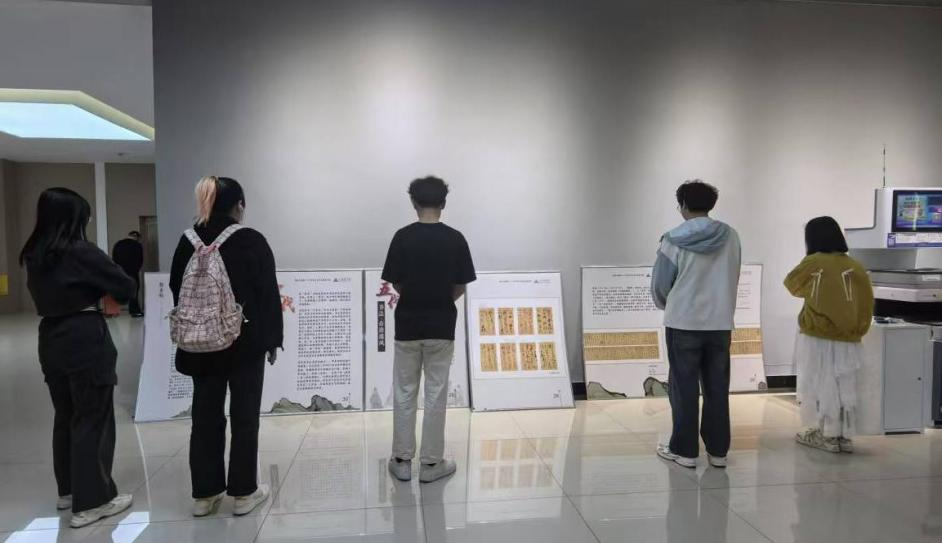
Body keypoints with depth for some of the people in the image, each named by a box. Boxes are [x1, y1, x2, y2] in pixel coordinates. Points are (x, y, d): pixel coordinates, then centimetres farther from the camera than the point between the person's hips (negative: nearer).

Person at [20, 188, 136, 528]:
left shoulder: (34, 255, 8)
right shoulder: (81, 252, -15)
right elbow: (126, 286, -13)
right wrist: (104, 294, 8)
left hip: (51, 341, 8)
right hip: (86, 342, -8)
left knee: (66, 417, 19)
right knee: (92, 420, 0)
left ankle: (68, 490, 32)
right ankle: (91, 502, 6)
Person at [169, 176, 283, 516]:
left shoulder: (188, 241, 3)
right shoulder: (252, 241, -10)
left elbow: (178, 291, 9)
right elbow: (269, 293, -9)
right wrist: (272, 339, -1)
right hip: (246, 341, -4)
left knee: (206, 415, 11)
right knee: (244, 415, 5)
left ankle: (204, 494, 20)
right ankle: (244, 493, 12)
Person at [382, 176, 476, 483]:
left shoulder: (403, 237, -8)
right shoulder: (455, 239, -6)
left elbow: (396, 284, -2)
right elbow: (460, 288, -1)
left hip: (407, 325, 0)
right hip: (441, 326, 0)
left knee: (404, 394, 11)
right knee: (436, 394, 7)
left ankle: (402, 461, 18)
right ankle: (431, 463, 14)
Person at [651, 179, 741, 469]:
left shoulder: (674, 240, -11)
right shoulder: (730, 236, 0)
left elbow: (660, 284, -5)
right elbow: (733, 279, 7)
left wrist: (667, 305, 17)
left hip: (683, 323, -3)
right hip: (720, 323, 3)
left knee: (684, 389, 6)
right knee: (717, 389, 12)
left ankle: (685, 450, 13)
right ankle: (718, 450, 19)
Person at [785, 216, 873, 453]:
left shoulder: (812, 263, -10)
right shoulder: (856, 268, 0)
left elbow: (792, 285, 6)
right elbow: (867, 305, 4)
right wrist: (858, 330, 13)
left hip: (816, 337, -4)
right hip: (848, 340, 4)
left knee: (819, 386, 5)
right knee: (845, 388, 11)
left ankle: (827, 435, 10)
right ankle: (846, 436, 16)